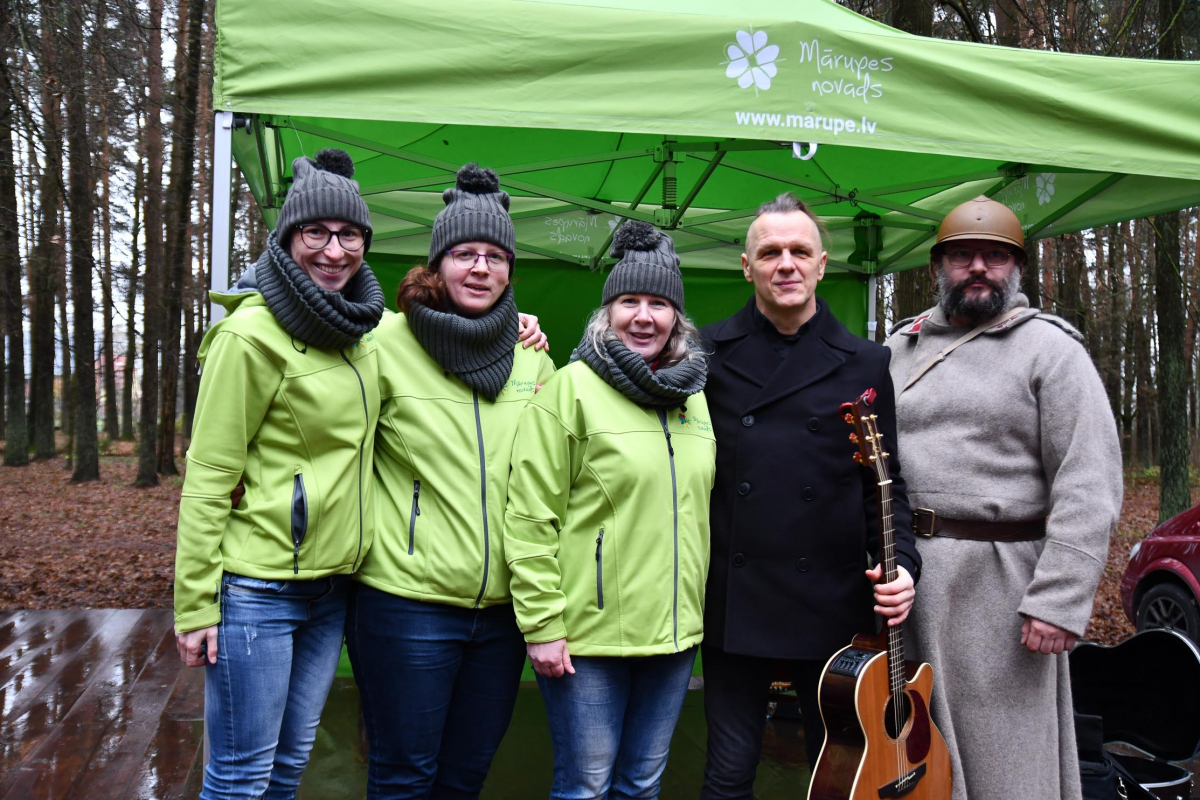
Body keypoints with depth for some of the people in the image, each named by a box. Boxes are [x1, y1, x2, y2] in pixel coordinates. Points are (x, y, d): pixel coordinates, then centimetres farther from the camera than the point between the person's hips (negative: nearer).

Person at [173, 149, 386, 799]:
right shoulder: (252, 332, -13)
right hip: (258, 589, -7)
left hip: (331, 586, 7)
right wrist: (194, 603, -13)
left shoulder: (359, 331, 8)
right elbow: (207, 477, -13)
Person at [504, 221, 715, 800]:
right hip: (587, 637, -5)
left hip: (674, 633, 6)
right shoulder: (571, 388, -9)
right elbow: (530, 517, -13)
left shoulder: (694, 397, 10)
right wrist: (541, 626, -15)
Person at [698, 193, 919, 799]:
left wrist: (900, 562, -7)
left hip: (832, 605, 1)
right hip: (733, 603, -1)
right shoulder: (706, 353, 3)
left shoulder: (864, 364, 5)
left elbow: (885, 481, 6)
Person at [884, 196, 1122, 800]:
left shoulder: (1050, 349, -2)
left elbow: (1089, 485, -10)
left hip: (995, 583, -5)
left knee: (997, 751, 4)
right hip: (895, 574, 5)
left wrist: (1060, 602, -17)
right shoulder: (901, 347, 14)